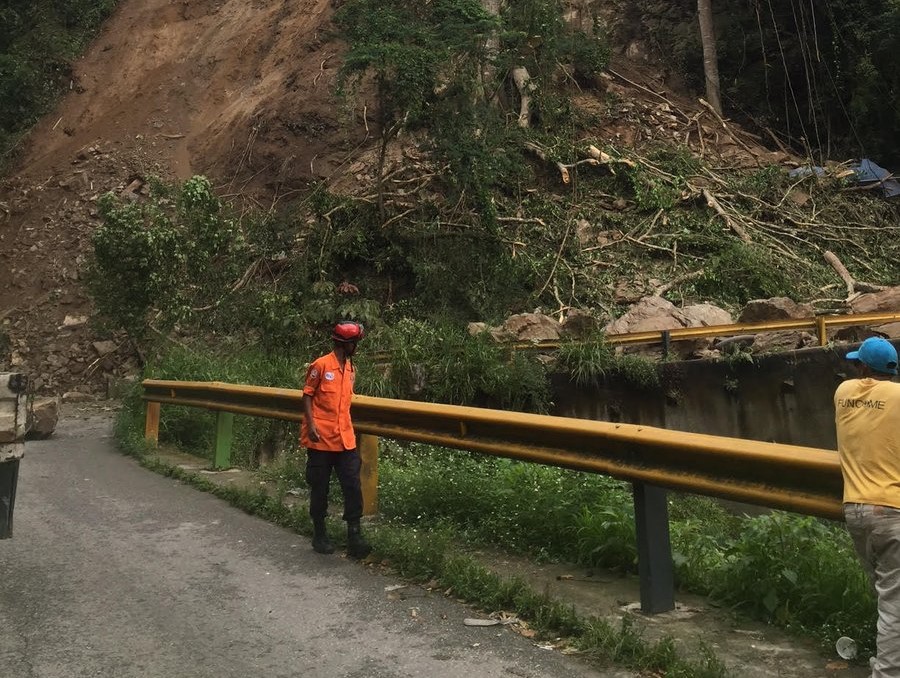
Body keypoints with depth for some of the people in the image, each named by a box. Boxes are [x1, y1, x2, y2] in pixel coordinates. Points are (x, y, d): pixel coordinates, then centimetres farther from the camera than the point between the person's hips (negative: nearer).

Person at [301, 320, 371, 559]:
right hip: (320, 438, -5)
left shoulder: (351, 368, 12)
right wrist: (311, 424, -15)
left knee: (353, 486, -3)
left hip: (344, 438, 6)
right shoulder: (321, 365, -7)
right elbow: (307, 395, -5)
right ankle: (320, 535, 19)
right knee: (320, 488, 6)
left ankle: (354, 536, 1)